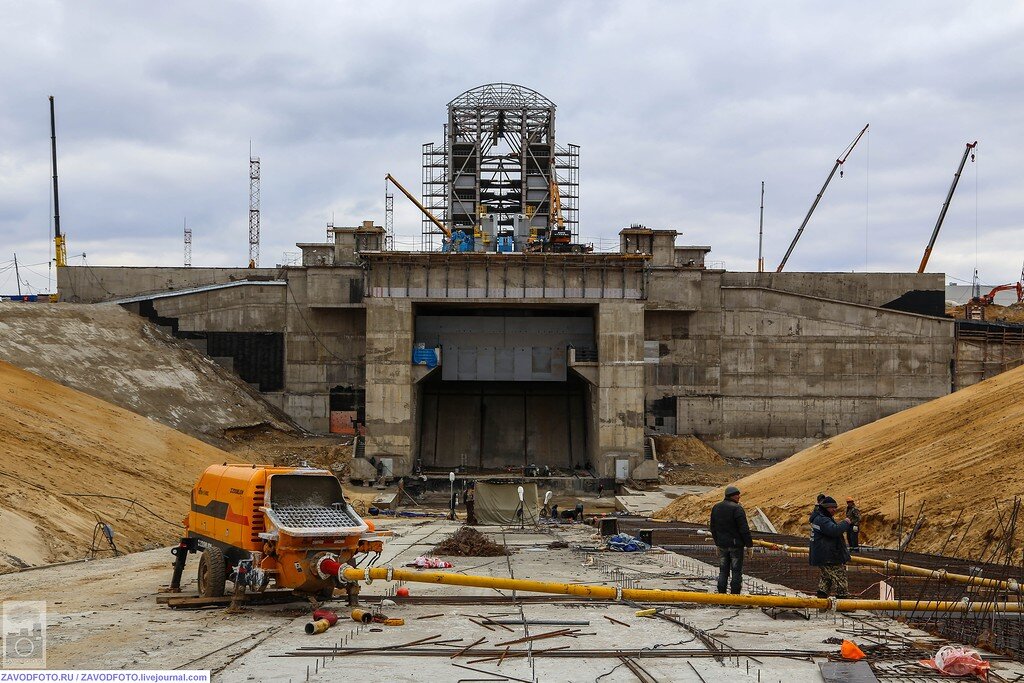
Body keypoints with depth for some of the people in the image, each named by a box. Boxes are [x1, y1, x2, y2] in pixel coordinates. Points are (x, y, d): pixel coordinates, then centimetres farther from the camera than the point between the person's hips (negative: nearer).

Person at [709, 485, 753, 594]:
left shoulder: (716, 508, 8)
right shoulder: (737, 508, -15)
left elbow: (712, 527, 16)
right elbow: (744, 529, -16)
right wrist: (749, 544, -9)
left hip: (722, 544, 6)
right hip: (736, 544, -6)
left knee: (723, 571, 13)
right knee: (737, 571, 2)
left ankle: (721, 593, 13)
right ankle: (735, 594, 2)